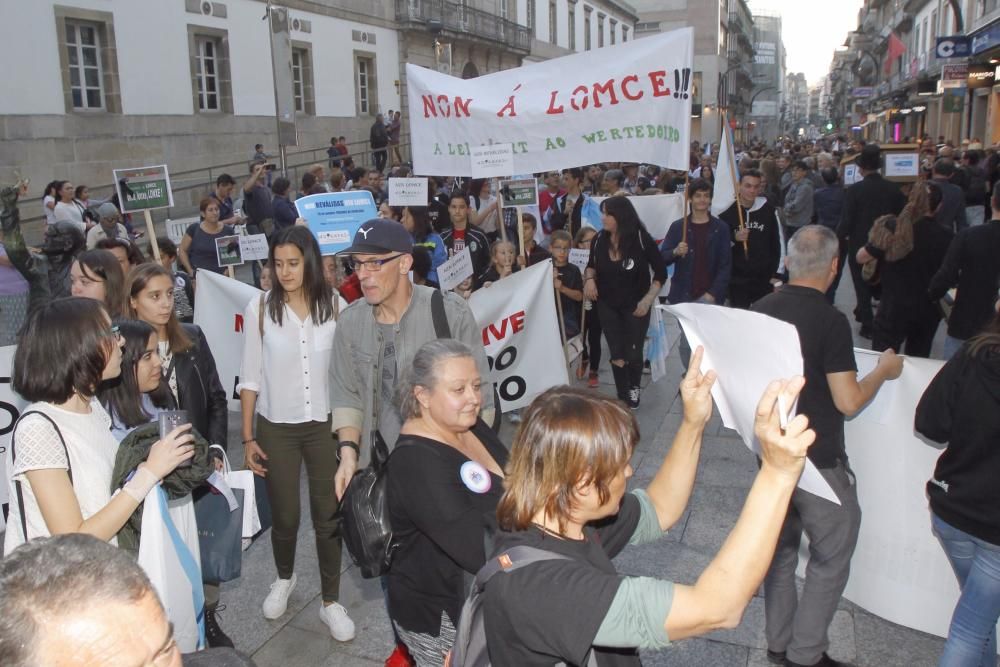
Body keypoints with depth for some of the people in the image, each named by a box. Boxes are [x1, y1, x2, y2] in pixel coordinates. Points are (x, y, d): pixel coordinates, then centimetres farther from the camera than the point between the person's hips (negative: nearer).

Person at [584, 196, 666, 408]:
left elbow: (660, 272, -7)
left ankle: (634, 389, 37)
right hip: (607, 305, 3)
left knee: (633, 353, 7)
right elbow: (592, 265, 12)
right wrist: (589, 279, -10)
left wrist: (648, 300, -15)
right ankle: (623, 398, 20)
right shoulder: (598, 240, -8)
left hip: (635, 306, -2)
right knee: (616, 355, 5)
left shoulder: (641, 239, -17)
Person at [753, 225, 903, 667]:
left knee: (780, 546, 19)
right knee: (831, 557, 10)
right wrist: (883, 371, -1)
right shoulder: (830, 320, -19)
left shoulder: (760, 311, -1)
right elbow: (848, 402, -18)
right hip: (817, 461, -6)